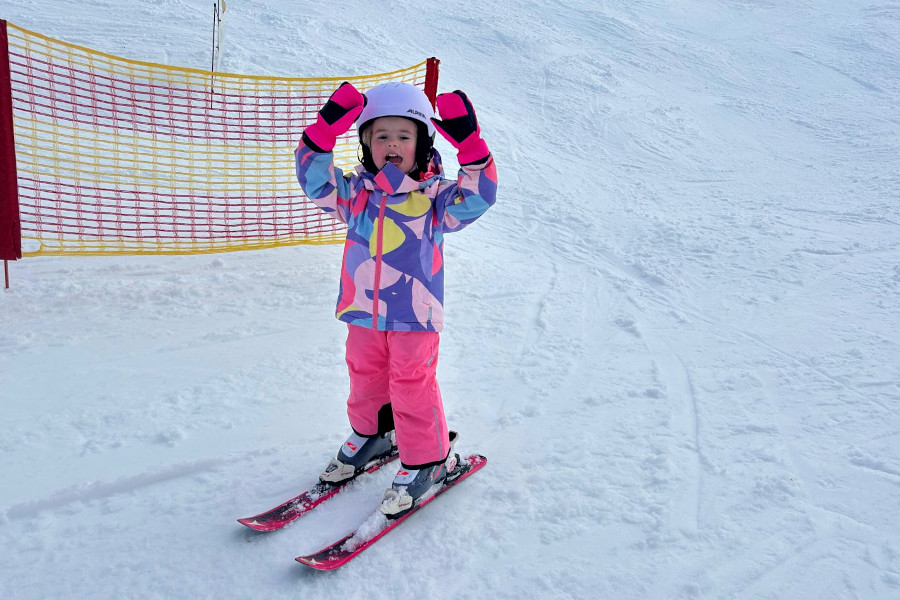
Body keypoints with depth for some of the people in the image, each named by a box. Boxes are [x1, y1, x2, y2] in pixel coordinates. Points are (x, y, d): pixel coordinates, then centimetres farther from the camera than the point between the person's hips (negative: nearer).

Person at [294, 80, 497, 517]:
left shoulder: (434, 196, -8)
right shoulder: (356, 193, 1)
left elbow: (476, 198, -20)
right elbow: (314, 179, -4)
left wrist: (470, 145, -31)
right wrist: (325, 130, -18)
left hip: (414, 315, -4)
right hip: (364, 312, 5)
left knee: (412, 386, 3)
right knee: (365, 377, 21)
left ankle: (426, 459, 22)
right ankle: (370, 434, 46)